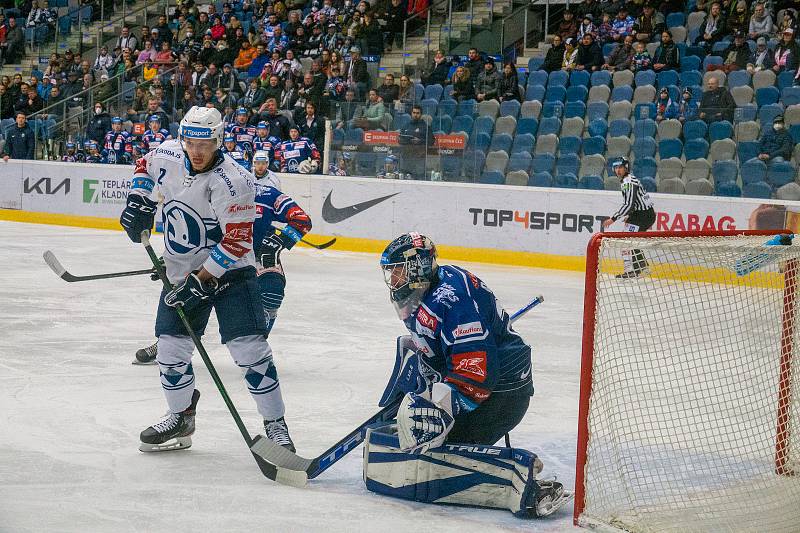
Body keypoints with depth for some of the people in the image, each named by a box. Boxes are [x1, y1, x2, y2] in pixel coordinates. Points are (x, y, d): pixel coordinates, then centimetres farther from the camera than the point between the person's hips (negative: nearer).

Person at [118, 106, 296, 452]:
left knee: (249, 347, -13)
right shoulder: (168, 155, -7)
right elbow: (145, 167, 18)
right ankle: (181, 417, 25)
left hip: (228, 271, -5)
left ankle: (275, 425, -2)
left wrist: (201, 281, -24)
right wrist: (139, 202, 2)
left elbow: (236, 242, -24)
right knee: (171, 345, 4)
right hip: (181, 270, 6)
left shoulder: (233, 182, -25)